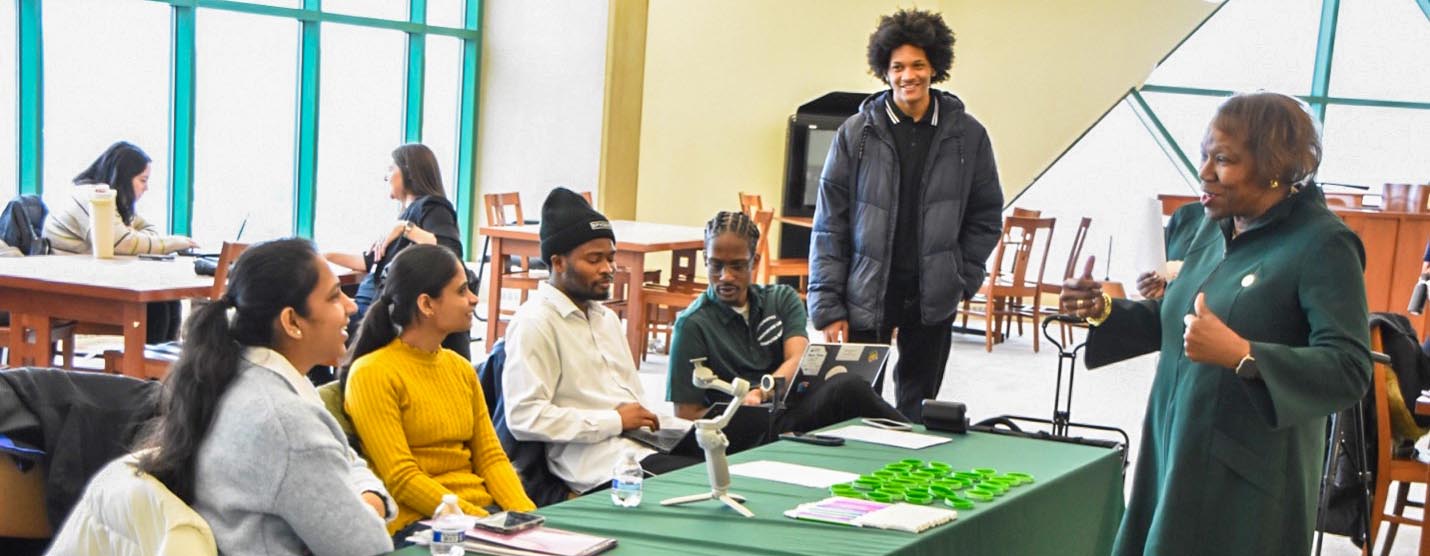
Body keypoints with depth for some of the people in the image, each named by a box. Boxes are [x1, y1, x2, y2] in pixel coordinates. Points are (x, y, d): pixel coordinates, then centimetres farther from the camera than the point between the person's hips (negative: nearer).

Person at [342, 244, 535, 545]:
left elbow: (490, 457, 12)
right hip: (416, 522, -6)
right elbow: (402, 480, -13)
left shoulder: (460, 368, 15)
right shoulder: (371, 374, -7)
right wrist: (479, 520, -20)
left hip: (484, 510, 6)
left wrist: (527, 513, -6)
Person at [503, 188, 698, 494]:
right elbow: (525, 418, -15)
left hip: (643, 445, 9)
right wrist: (615, 421, -11)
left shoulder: (607, 318, 26)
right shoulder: (535, 323, -4)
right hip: (599, 463, -8)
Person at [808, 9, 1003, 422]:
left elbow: (986, 215, 10)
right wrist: (828, 307, -6)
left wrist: (963, 278, 0)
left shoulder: (967, 135, 1)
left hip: (933, 299, 1)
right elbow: (830, 225, -2)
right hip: (866, 295, -1)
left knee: (917, 408, 11)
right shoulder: (857, 133, -2)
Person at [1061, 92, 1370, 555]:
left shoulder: (1323, 246, -13)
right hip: (1174, 459, 7)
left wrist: (1242, 355, -33)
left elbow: (1349, 371, -22)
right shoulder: (1217, 227, 10)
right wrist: (1102, 309, 5)